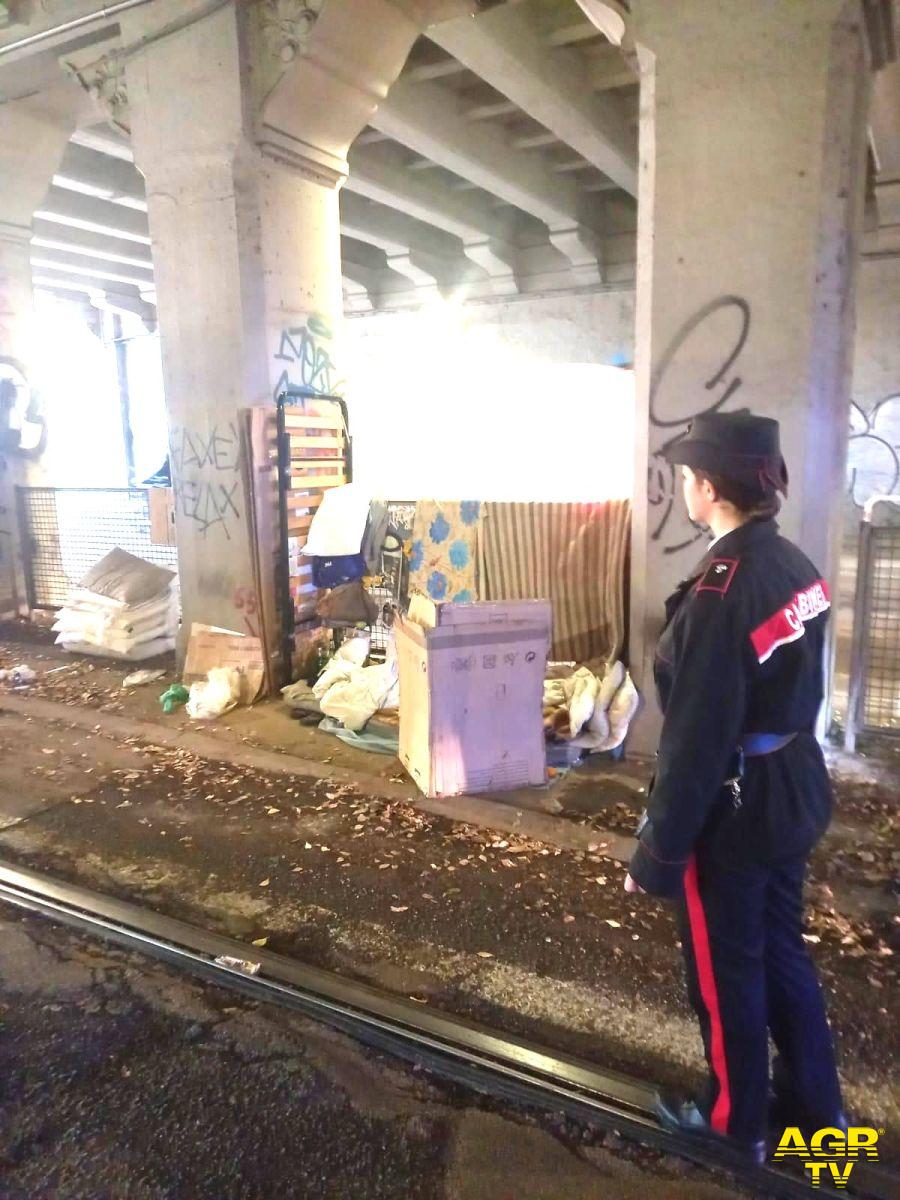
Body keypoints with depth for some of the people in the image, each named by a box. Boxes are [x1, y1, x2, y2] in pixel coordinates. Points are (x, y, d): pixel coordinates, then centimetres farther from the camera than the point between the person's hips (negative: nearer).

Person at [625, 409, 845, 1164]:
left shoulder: (721, 591, -26)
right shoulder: (796, 567, 0)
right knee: (781, 948, 26)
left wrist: (657, 851, -14)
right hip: (795, 786, 8)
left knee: (726, 969, 15)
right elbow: (793, 691, 9)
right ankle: (816, 1105, 46)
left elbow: (696, 740, -24)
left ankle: (736, 1122, 39)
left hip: (734, 806, -8)